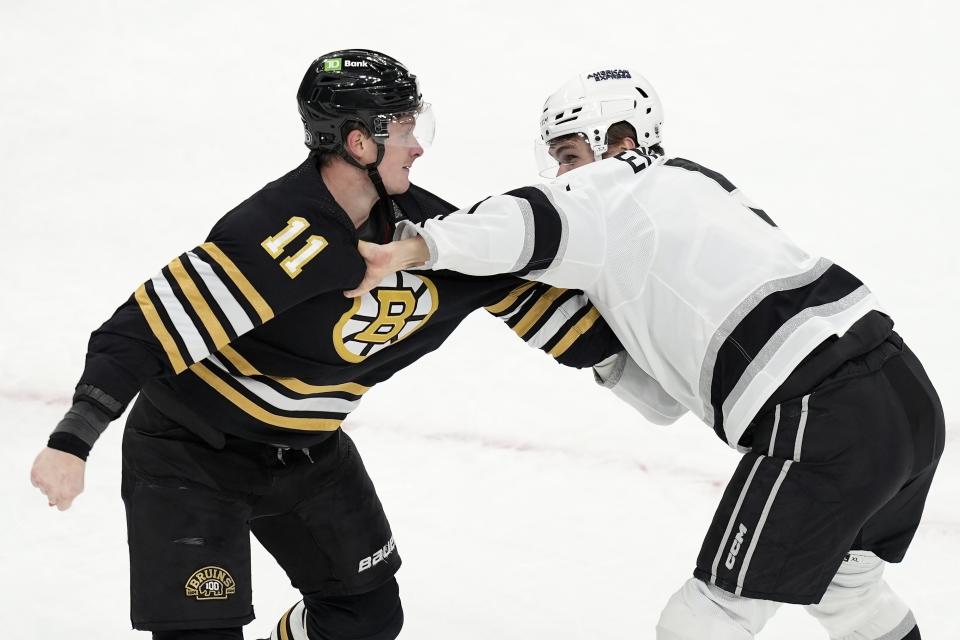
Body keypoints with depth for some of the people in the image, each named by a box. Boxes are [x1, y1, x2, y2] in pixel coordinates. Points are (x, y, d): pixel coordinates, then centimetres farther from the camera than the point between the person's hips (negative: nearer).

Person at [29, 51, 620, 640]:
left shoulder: (415, 220, -9)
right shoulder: (277, 237, -33)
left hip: (309, 452, 8)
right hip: (189, 452, -7)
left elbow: (510, 281, 1)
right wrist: (74, 439, -42)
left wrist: (610, 336, -2)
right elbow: (148, 326, -35)